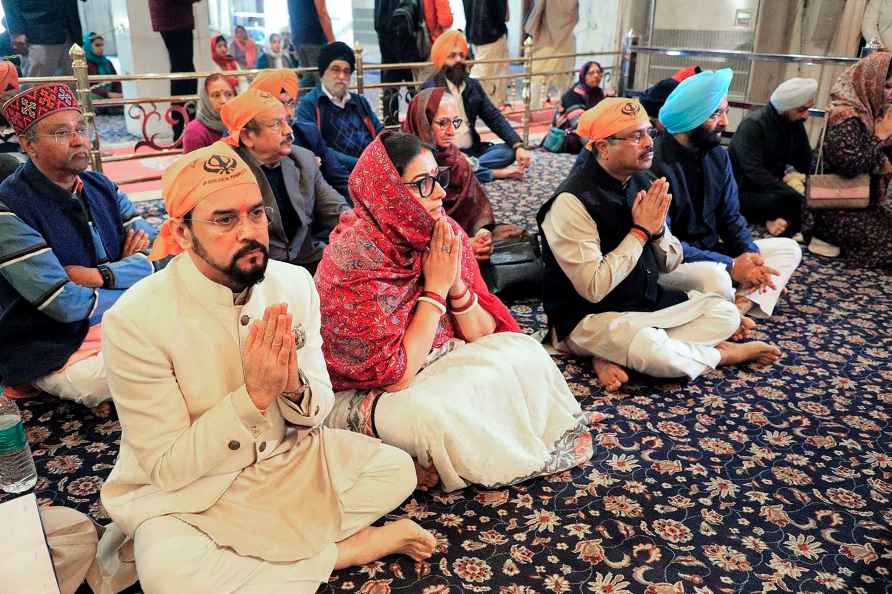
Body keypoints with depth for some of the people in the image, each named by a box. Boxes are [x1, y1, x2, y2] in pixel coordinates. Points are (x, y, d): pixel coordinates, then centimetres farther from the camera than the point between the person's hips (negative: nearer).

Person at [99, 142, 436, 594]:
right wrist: (254, 394, -31)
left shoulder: (295, 284, -10)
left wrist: (295, 388, -26)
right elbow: (167, 468, -21)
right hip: (183, 491, -4)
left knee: (396, 471, -7)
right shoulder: (135, 321, -24)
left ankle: (237, 552, -6)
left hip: (284, 459, 4)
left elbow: (318, 411, -2)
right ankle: (350, 547, -11)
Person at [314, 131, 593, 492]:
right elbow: (396, 376, -26)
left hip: (436, 362, 6)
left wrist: (456, 284, -20)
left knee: (524, 351, -13)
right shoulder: (354, 265, -26)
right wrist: (436, 287, -25)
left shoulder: (445, 236, -7)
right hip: (366, 395, -5)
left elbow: (483, 336, -1)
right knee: (439, 413, -34)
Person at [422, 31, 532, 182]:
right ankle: (497, 173, -23)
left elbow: (494, 118, 7)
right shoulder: (430, 88, -3)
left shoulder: (472, 85, 13)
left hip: (472, 151, 5)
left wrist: (518, 146, -8)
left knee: (509, 151, -13)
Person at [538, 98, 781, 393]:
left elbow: (670, 264, 9)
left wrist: (657, 229, -14)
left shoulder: (643, 181, 2)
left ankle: (615, 356, -14)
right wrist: (641, 231, -19)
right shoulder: (573, 202, -22)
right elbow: (593, 288, -26)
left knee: (726, 314, -1)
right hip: (589, 316, -8)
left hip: (647, 300, 8)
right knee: (661, 355, -33)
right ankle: (723, 353, 3)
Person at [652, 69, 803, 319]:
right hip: (668, 262, -9)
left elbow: (730, 216, 10)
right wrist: (730, 266, -23)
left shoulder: (718, 155, 5)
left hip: (709, 252, 9)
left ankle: (742, 305, -19)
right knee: (715, 277, -38)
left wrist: (751, 254, -10)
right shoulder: (656, 163, -21)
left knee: (788, 248, 4)